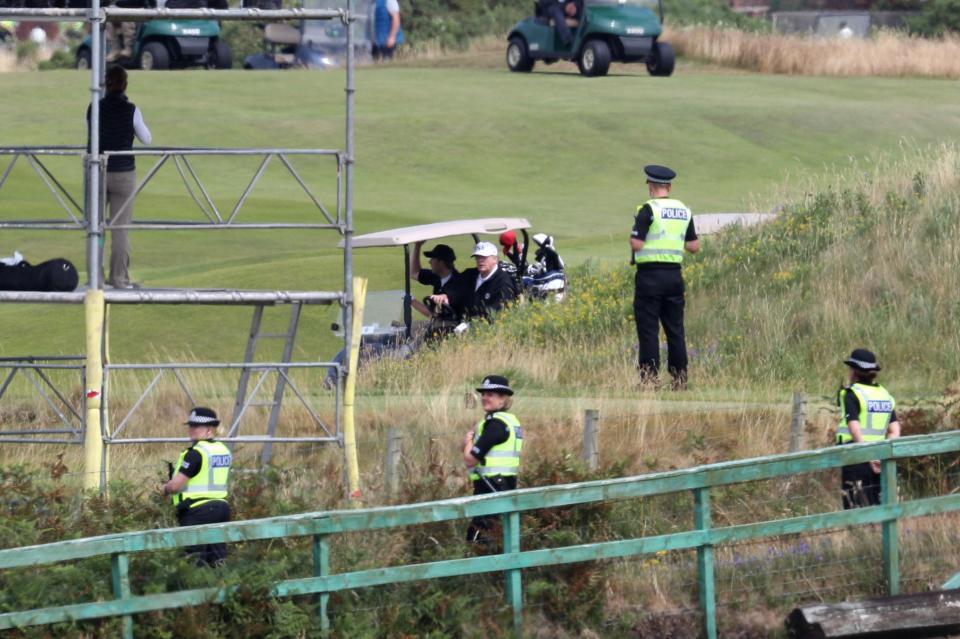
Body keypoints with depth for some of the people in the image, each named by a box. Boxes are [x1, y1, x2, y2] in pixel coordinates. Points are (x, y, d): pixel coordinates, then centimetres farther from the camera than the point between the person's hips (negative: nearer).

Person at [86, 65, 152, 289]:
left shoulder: (94, 109, -2)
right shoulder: (131, 111, -10)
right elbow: (147, 140, 3)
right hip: (123, 173, -2)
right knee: (120, 228, 3)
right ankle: (118, 277, 3)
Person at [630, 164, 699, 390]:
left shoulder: (648, 209, -11)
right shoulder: (684, 211, 9)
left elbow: (636, 244, -16)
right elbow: (694, 246, 11)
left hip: (650, 275, -5)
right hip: (674, 274, 6)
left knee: (648, 330, -3)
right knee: (675, 329, 10)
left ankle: (649, 378, -6)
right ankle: (680, 378, 9)